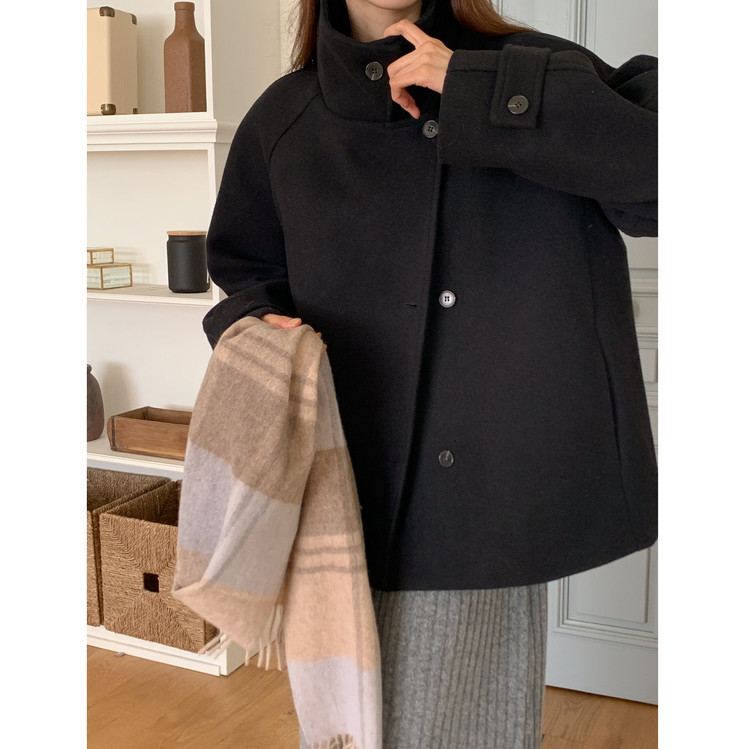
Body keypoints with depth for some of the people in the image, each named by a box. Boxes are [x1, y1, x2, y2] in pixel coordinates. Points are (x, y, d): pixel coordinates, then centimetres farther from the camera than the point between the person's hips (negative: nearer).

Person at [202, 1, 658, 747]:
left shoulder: (529, 74, 1)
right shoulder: (283, 119, 6)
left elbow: (650, 159, -16)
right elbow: (245, 273, 17)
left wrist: (478, 94, -16)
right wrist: (260, 328, -6)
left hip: (498, 485, -1)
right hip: (359, 498, 2)